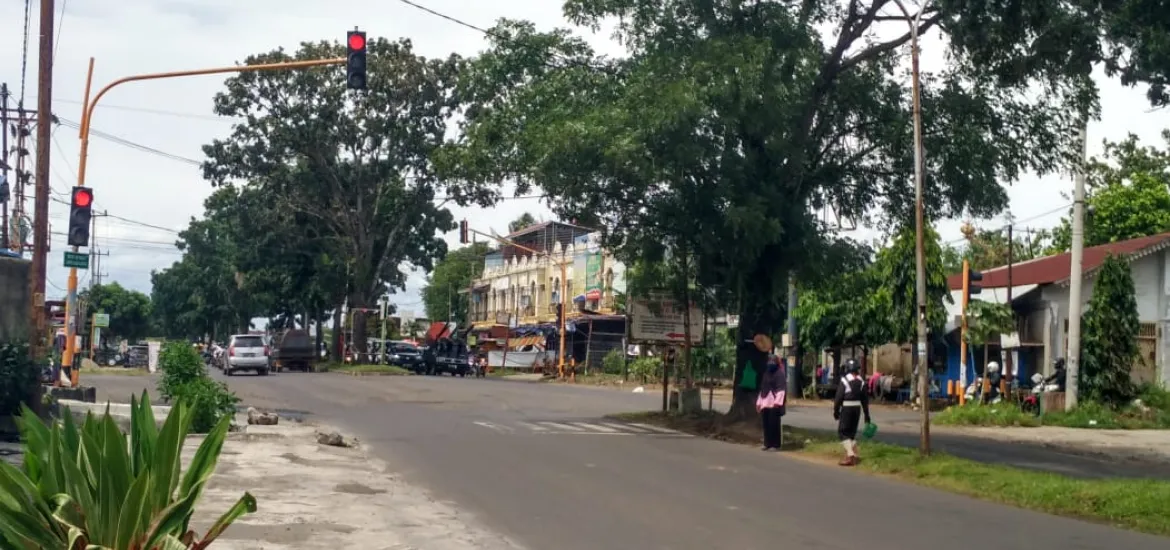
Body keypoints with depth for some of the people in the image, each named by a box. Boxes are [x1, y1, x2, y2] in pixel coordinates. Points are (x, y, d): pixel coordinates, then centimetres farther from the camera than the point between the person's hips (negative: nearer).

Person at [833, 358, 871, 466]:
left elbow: (839, 397, -13)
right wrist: (866, 415, 14)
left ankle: (850, 455, -13)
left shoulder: (844, 380, -13)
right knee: (852, 432, 17)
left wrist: (835, 411, -3)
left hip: (847, 408, -6)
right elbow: (865, 399, 8)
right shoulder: (861, 381, 5)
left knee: (842, 432, 0)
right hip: (857, 408, 6)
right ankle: (854, 455, 15)